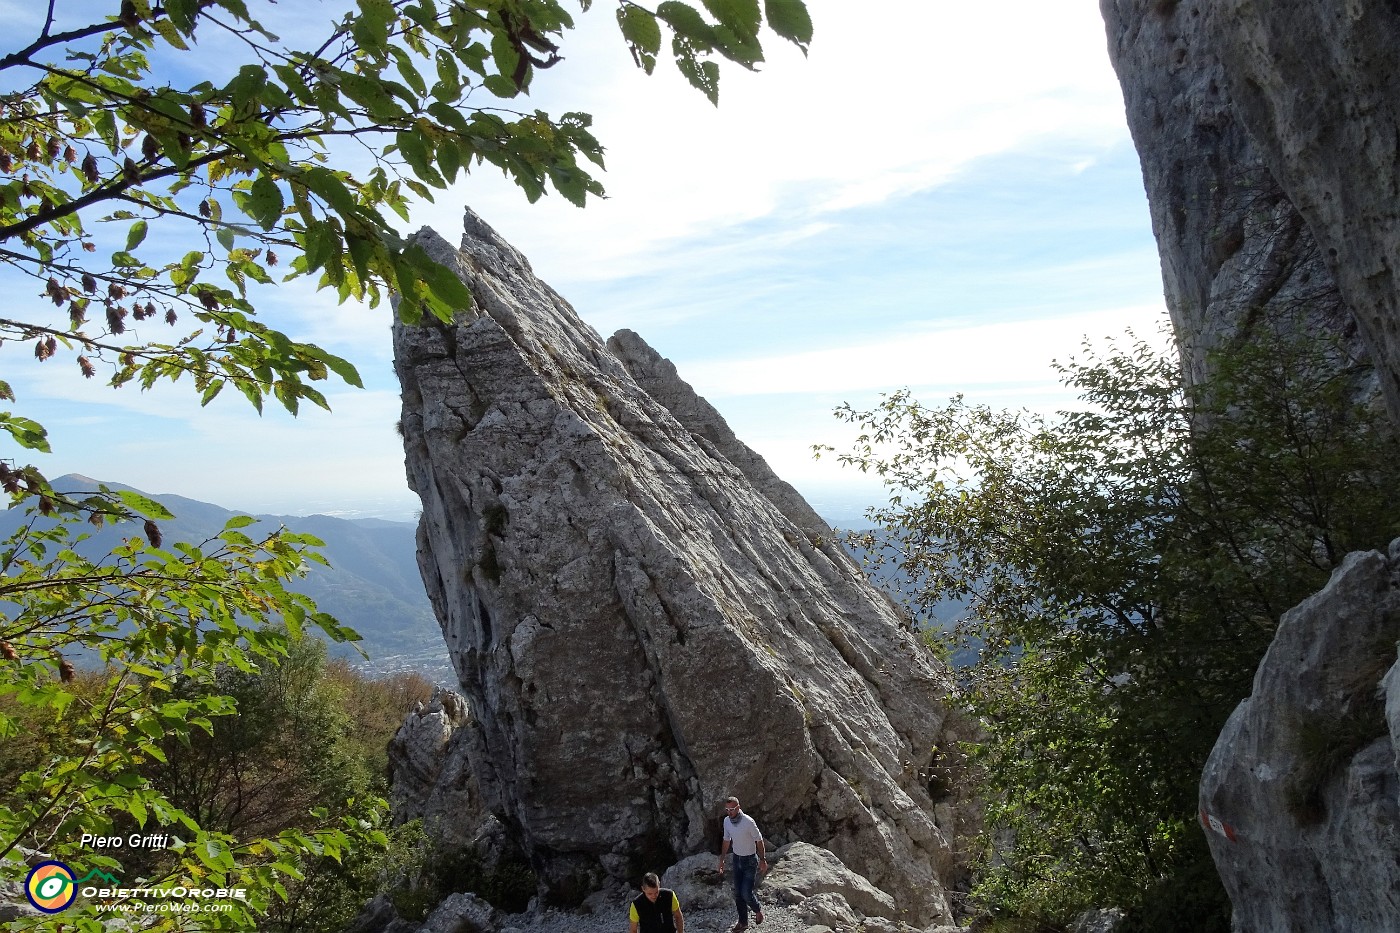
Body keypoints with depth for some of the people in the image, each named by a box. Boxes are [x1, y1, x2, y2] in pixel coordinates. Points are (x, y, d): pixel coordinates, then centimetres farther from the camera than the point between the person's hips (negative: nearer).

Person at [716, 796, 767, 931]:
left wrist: (763, 860, -8)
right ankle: (743, 922, 26)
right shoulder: (726, 821, -7)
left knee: (746, 893, -7)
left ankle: (758, 910, 24)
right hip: (737, 859, 6)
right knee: (738, 893, 10)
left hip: (750, 860, -6)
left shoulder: (748, 822, -25)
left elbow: (759, 840, -14)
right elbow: (726, 841, 8)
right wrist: (722, 859, 12)